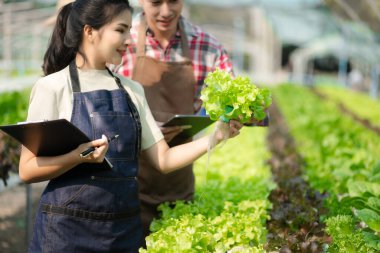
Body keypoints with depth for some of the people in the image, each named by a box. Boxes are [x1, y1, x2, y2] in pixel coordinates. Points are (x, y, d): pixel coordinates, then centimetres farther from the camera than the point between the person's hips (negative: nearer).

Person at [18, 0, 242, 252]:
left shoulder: (132, 90, 7)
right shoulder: (53, 87, -7)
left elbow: (163, 160, 4)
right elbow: (28, 170, -9)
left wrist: (216, 137, -7)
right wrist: (79, 156, -25)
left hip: (124, 228, 5)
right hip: (67, 229, -5)